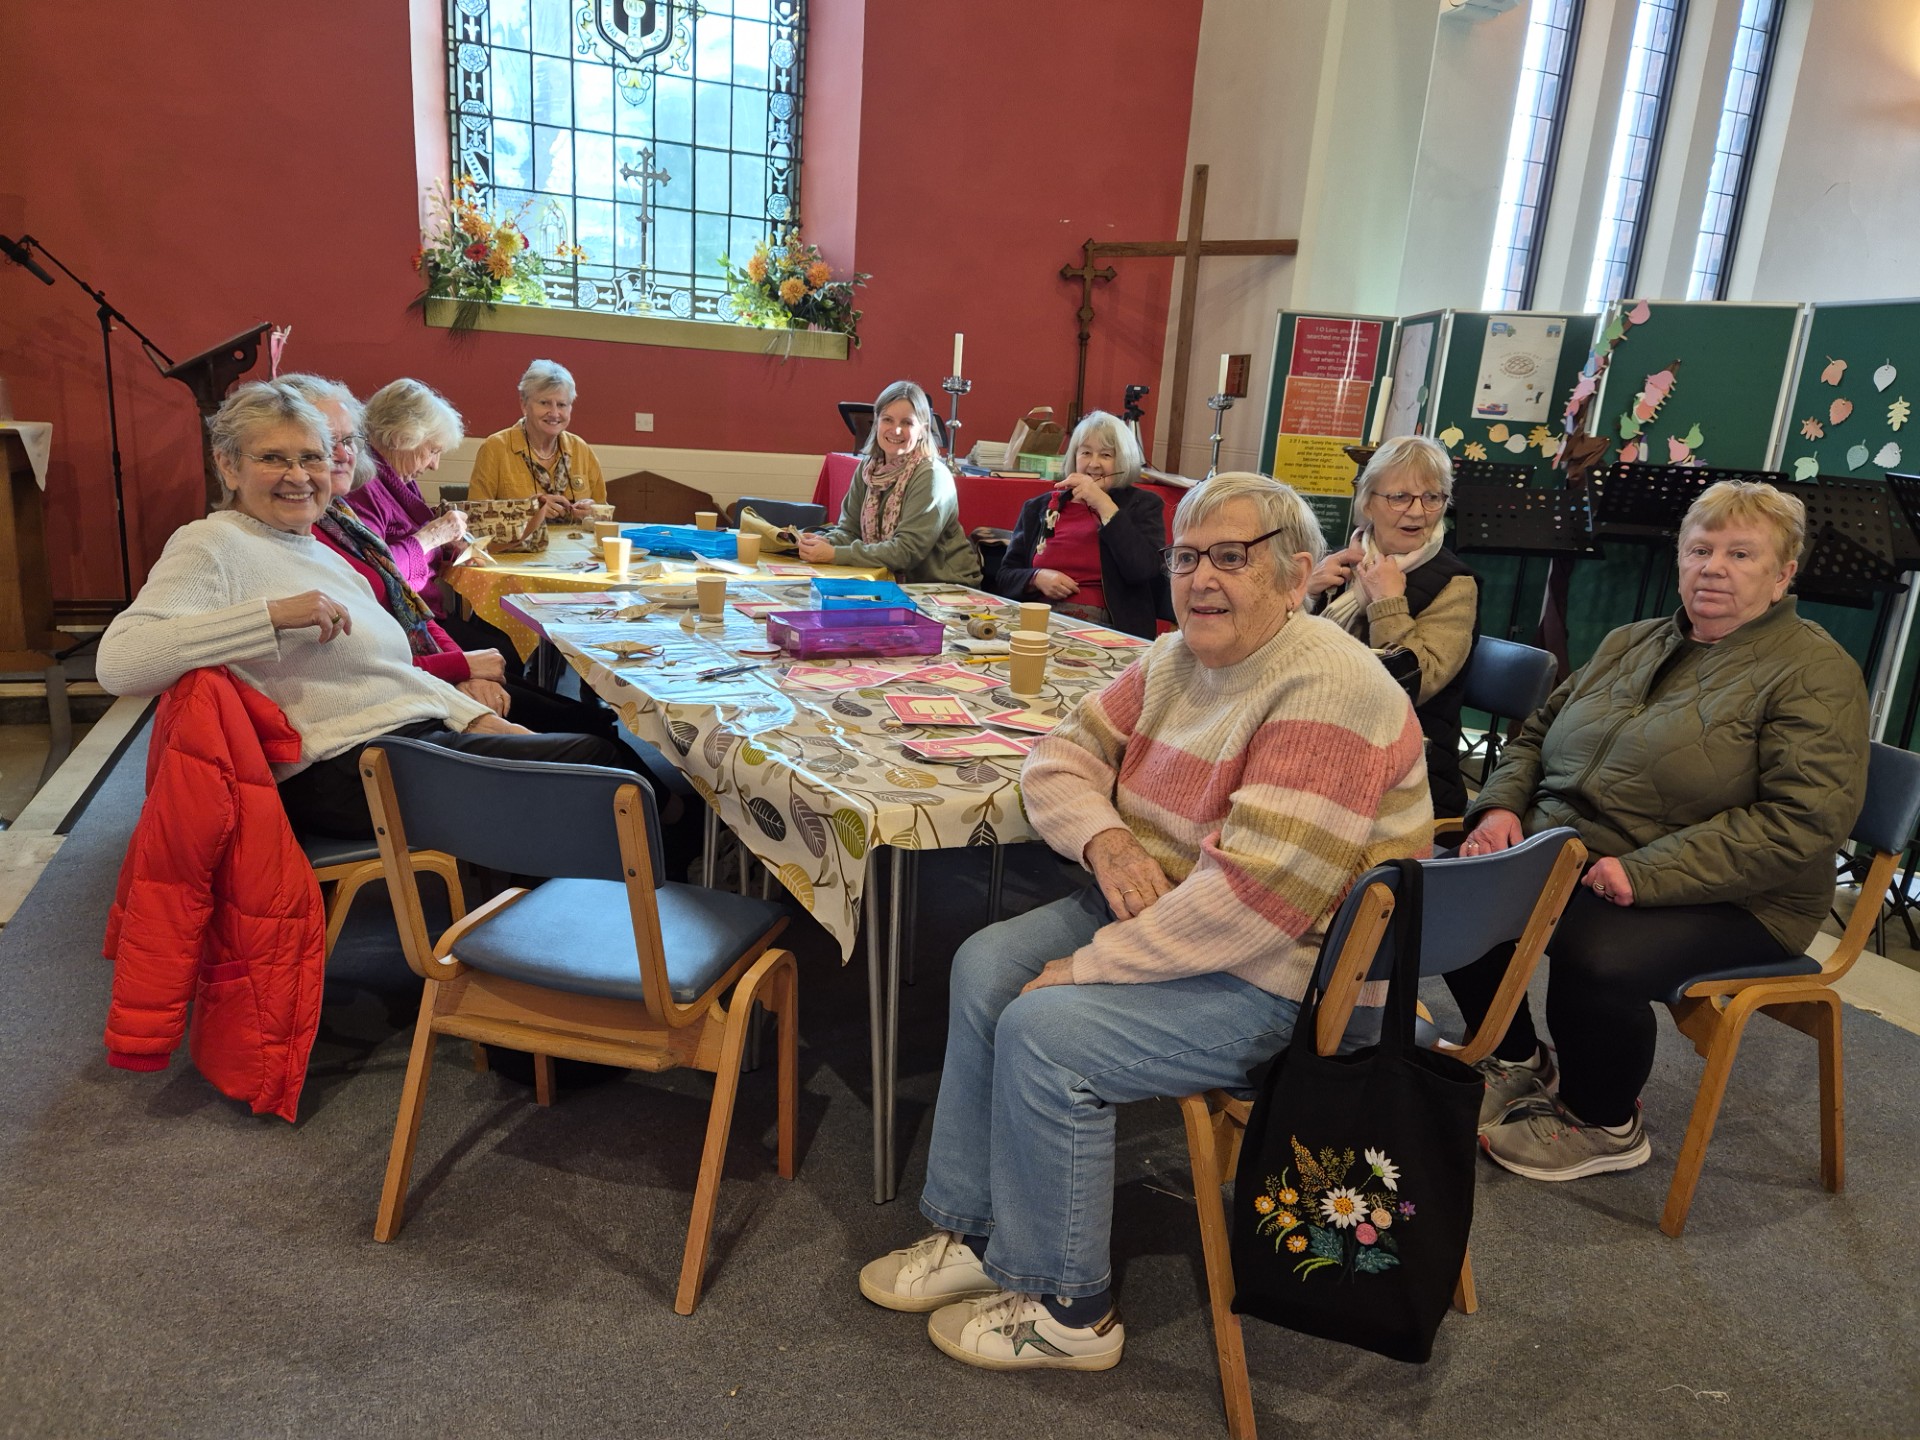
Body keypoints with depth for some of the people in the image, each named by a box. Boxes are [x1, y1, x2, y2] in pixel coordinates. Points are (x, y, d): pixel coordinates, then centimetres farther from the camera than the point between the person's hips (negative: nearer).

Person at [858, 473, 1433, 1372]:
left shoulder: (1327, 692, -25)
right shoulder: (1176, 660, 3)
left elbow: (1256, 898, -31)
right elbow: (1060, 759, 6)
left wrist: (1091, 965, -24)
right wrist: (1105, 839, -16)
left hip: (1291, 981, -9)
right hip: (1164, 914, 9)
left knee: (1044, 1030, -21)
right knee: (986, 965, -1)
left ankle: (1066, 1308, 2)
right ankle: (975, 1233, 13)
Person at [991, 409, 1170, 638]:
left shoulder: (1143, 505, 11)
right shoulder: (1039, 508, 18)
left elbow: (1143, 571, -7)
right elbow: (1005, 577, 17)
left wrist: (1104, 505, -6)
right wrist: (1037, 578, -6)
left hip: (1103, 628, -3)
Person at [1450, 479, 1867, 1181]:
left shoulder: (1815, 673, -6)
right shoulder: (1630, 643, 15)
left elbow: (1803, 820, -18)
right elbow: (1536, 734, 22)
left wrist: (1643, 873, -24)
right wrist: (1501, 806, 0)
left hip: (1722, 899, -6)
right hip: (1561, 855, 6)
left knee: (1592, 954, -34)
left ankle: (1604, 1124, -2)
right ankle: (1515, 1060, 8)